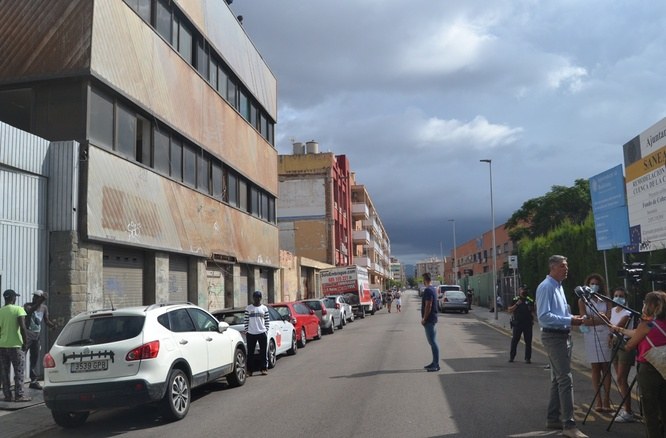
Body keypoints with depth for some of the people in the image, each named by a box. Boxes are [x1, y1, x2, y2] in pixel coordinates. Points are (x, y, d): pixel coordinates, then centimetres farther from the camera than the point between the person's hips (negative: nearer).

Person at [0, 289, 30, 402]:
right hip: (15, 345, -4)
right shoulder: (18, 309, -9)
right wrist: (25, 342, -8)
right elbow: (22, 327, -16)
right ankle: (19, 395, 1)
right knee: (19, 371, 2)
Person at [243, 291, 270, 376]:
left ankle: (264, 368, 10)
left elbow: (267, 320, 9)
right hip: (251, 334, 0)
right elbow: (245, 320, 5)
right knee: (250, 352, 3)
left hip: (262, 333, 0)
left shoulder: (264, 308, 7)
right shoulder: (248, 308, 5)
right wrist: (246, 331, -1)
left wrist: (266, 330, 0)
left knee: (263, 352, 3)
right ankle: (249, 369, 9)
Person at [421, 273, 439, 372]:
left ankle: (436, 365, -5)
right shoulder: (432, 289, 14)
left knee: (433, 342, -7)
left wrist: (424, 319, -17)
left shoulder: (428, 290, -18)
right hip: (432, 319, 10)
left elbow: (428, 306, -22)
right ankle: (434, 362, 21)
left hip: (429, 320, -10)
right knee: (432, 341, 14)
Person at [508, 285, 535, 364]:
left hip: (527, 324, 1)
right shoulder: (515, 300, 4)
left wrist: (532, 320, -5)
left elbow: (532, 312, 12)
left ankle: (528, 358, 9)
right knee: (515, 340, 3)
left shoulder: (530, 301, 7)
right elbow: (510, 310, -1)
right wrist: (516, 304, -11)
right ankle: (511, 357, 13)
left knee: (528, 341, 2)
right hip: (517, 323, -1)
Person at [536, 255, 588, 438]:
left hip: (564, 335, 10)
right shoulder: (546, 287, -16)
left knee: (558, 379, 16)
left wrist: (573, 318, 5)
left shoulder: (559, 286, 14)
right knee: (565, 380, -12)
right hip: (553, 337, -10)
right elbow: (544, 316, -24)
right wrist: (569, 321, -25)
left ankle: (553, 418, 26)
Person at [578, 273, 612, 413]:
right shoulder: (583, 300, 7)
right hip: (590, 337, -1)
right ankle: (598, 401, 1)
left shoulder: (606, 300, 10)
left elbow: (607, 319, -1)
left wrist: (591, 319, -10)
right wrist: (600, 317, -3)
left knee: (606, 368, -1)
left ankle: (606, 401, -1)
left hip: (605, 335, 1)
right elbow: (585, 320, -3)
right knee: (595, 368, 0)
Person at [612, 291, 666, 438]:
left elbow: (630, 345, -1)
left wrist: (625, 347, 21)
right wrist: (621, 330, 33)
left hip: (648, 370, -6)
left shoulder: (646, 323, -13)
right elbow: (638, 333, 19)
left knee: (650, 411, 3)